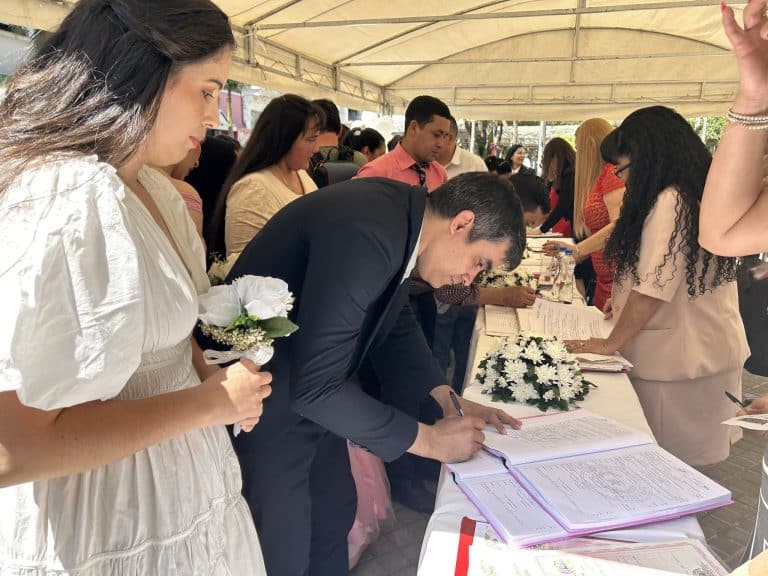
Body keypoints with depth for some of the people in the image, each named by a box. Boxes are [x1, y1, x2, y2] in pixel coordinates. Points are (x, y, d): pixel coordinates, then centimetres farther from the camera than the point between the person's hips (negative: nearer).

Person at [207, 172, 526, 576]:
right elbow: (314, 387, -31)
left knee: (334, 516, 22)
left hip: (310, 392, 9)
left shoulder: (403, 214, -3)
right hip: (266, 403, -8)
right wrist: (428, 439, -21)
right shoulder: (366, 235, -32)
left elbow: (395, 321, 11)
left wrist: (447, 397, 2)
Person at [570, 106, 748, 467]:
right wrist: (625, 300, 16)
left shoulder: (670, 201, -20)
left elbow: (654, 288, -21)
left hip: (678, 359, -10)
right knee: (690, 456, 18)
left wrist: (610, 344, -11)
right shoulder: (700, 194, 11)